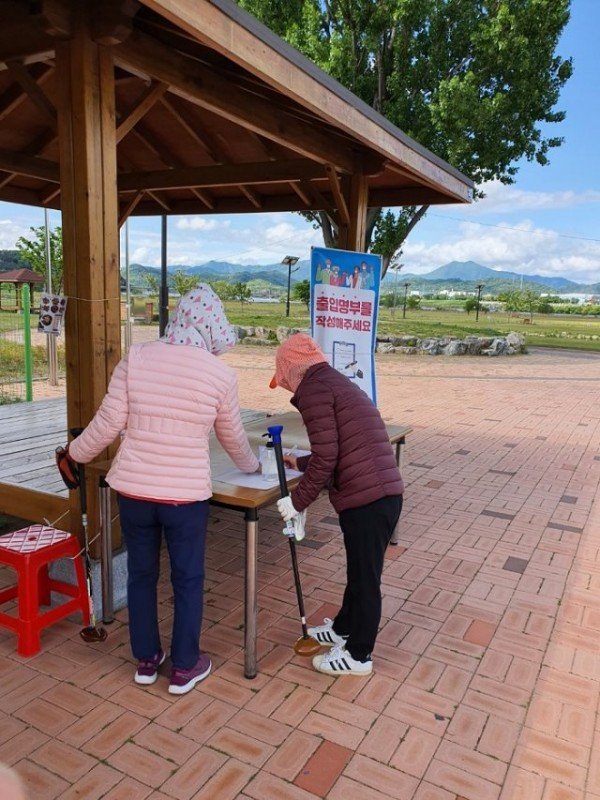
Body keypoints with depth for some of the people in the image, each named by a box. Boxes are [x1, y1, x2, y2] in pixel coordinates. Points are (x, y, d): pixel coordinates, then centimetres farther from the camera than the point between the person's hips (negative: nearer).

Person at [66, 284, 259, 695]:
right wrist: (252, 466, 27)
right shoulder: (221, 374, -7)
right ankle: (185, 667, 30)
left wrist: (77, 453, 16)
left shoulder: (135, 358, -5)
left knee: (141, 573, 20)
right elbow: (233, 437, 6)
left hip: (133, 488, 3)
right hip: (187, 494, -2)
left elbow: (108, 423, -4)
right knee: (188, 579, 15)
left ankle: (146, 659, 36)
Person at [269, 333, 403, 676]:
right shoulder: (337, 382, 21)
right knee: (360, 570, 24)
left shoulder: (313, 389, -8)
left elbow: (326, 457, -16)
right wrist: (299, 463, 36)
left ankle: (359, 655, 24)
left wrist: (298, 501, -6)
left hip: (367, 496, -10)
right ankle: (343, 629, 43)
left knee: (365, 577, 7)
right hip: (383, 491, 10)